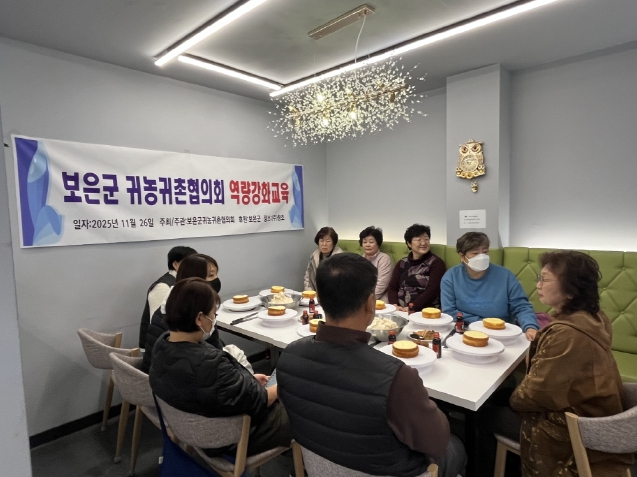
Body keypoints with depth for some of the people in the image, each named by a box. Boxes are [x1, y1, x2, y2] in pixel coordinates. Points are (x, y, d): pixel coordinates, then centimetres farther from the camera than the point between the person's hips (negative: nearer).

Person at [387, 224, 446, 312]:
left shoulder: (436, 263, 3)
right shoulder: (402, 263, 15)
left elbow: (432, 291, -8)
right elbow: (392, 287, 10)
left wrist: (410, 308, -16)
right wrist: (394, 305, -9)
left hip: (425, 312, -3)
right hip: (400, 311, 3)